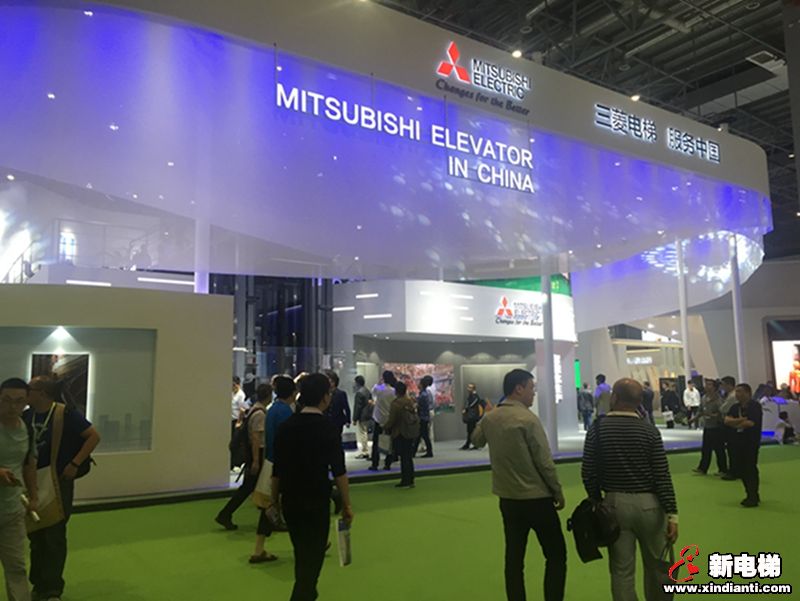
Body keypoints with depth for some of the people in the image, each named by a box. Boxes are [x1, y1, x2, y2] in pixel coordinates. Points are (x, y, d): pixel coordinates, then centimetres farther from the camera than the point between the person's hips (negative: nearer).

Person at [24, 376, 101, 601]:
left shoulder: (65, 415, -16)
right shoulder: (26, 416, -1)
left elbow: (94, 436, -13)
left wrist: (74, 464, -17)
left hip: (59, 482, -5)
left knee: (54, 536, 2)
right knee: (35, 535, 14)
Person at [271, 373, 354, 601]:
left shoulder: (286, 426, 1)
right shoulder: (327, 428, -12)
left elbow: (277, 468, 5)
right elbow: (338, 471, -13)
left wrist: (275, 498, 17)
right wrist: (347, 504, -5)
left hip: (290, 501, 6)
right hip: (317, 501, -5)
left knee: (302, 552, 23)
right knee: (312, 556, 4)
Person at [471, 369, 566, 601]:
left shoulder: (489, 418, 1)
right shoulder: (528, 418, -17)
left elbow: (476, 440, 22)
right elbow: (544, 461, -14)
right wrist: (558, 492, -3)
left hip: (507, 498, 6)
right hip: (536, 498, -6)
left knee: (514, 558, 12)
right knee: (556, 555, 8)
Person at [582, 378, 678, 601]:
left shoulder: (597, 429, -6)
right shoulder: (649, 430, -8)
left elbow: (588, 473, -4)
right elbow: (662, 476, -11)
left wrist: (597, 501, 11)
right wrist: (672, 514, -7)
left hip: (614, 503, 1)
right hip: (648, 504, 0)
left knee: (621, 570, 8)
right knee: (656, 566, 17)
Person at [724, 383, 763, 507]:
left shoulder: (755, 406, -10)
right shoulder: (735, 407, 11)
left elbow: (750, 423, -21)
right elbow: (727, 420, -2)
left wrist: (735, 424, -5)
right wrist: (741, 420, -17)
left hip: (751, 442, -7)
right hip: (737, 442, 7)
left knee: (751, 469, -4)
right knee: (741, 469, 11)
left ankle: (753, 498, 4)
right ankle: (750, 495, 24)